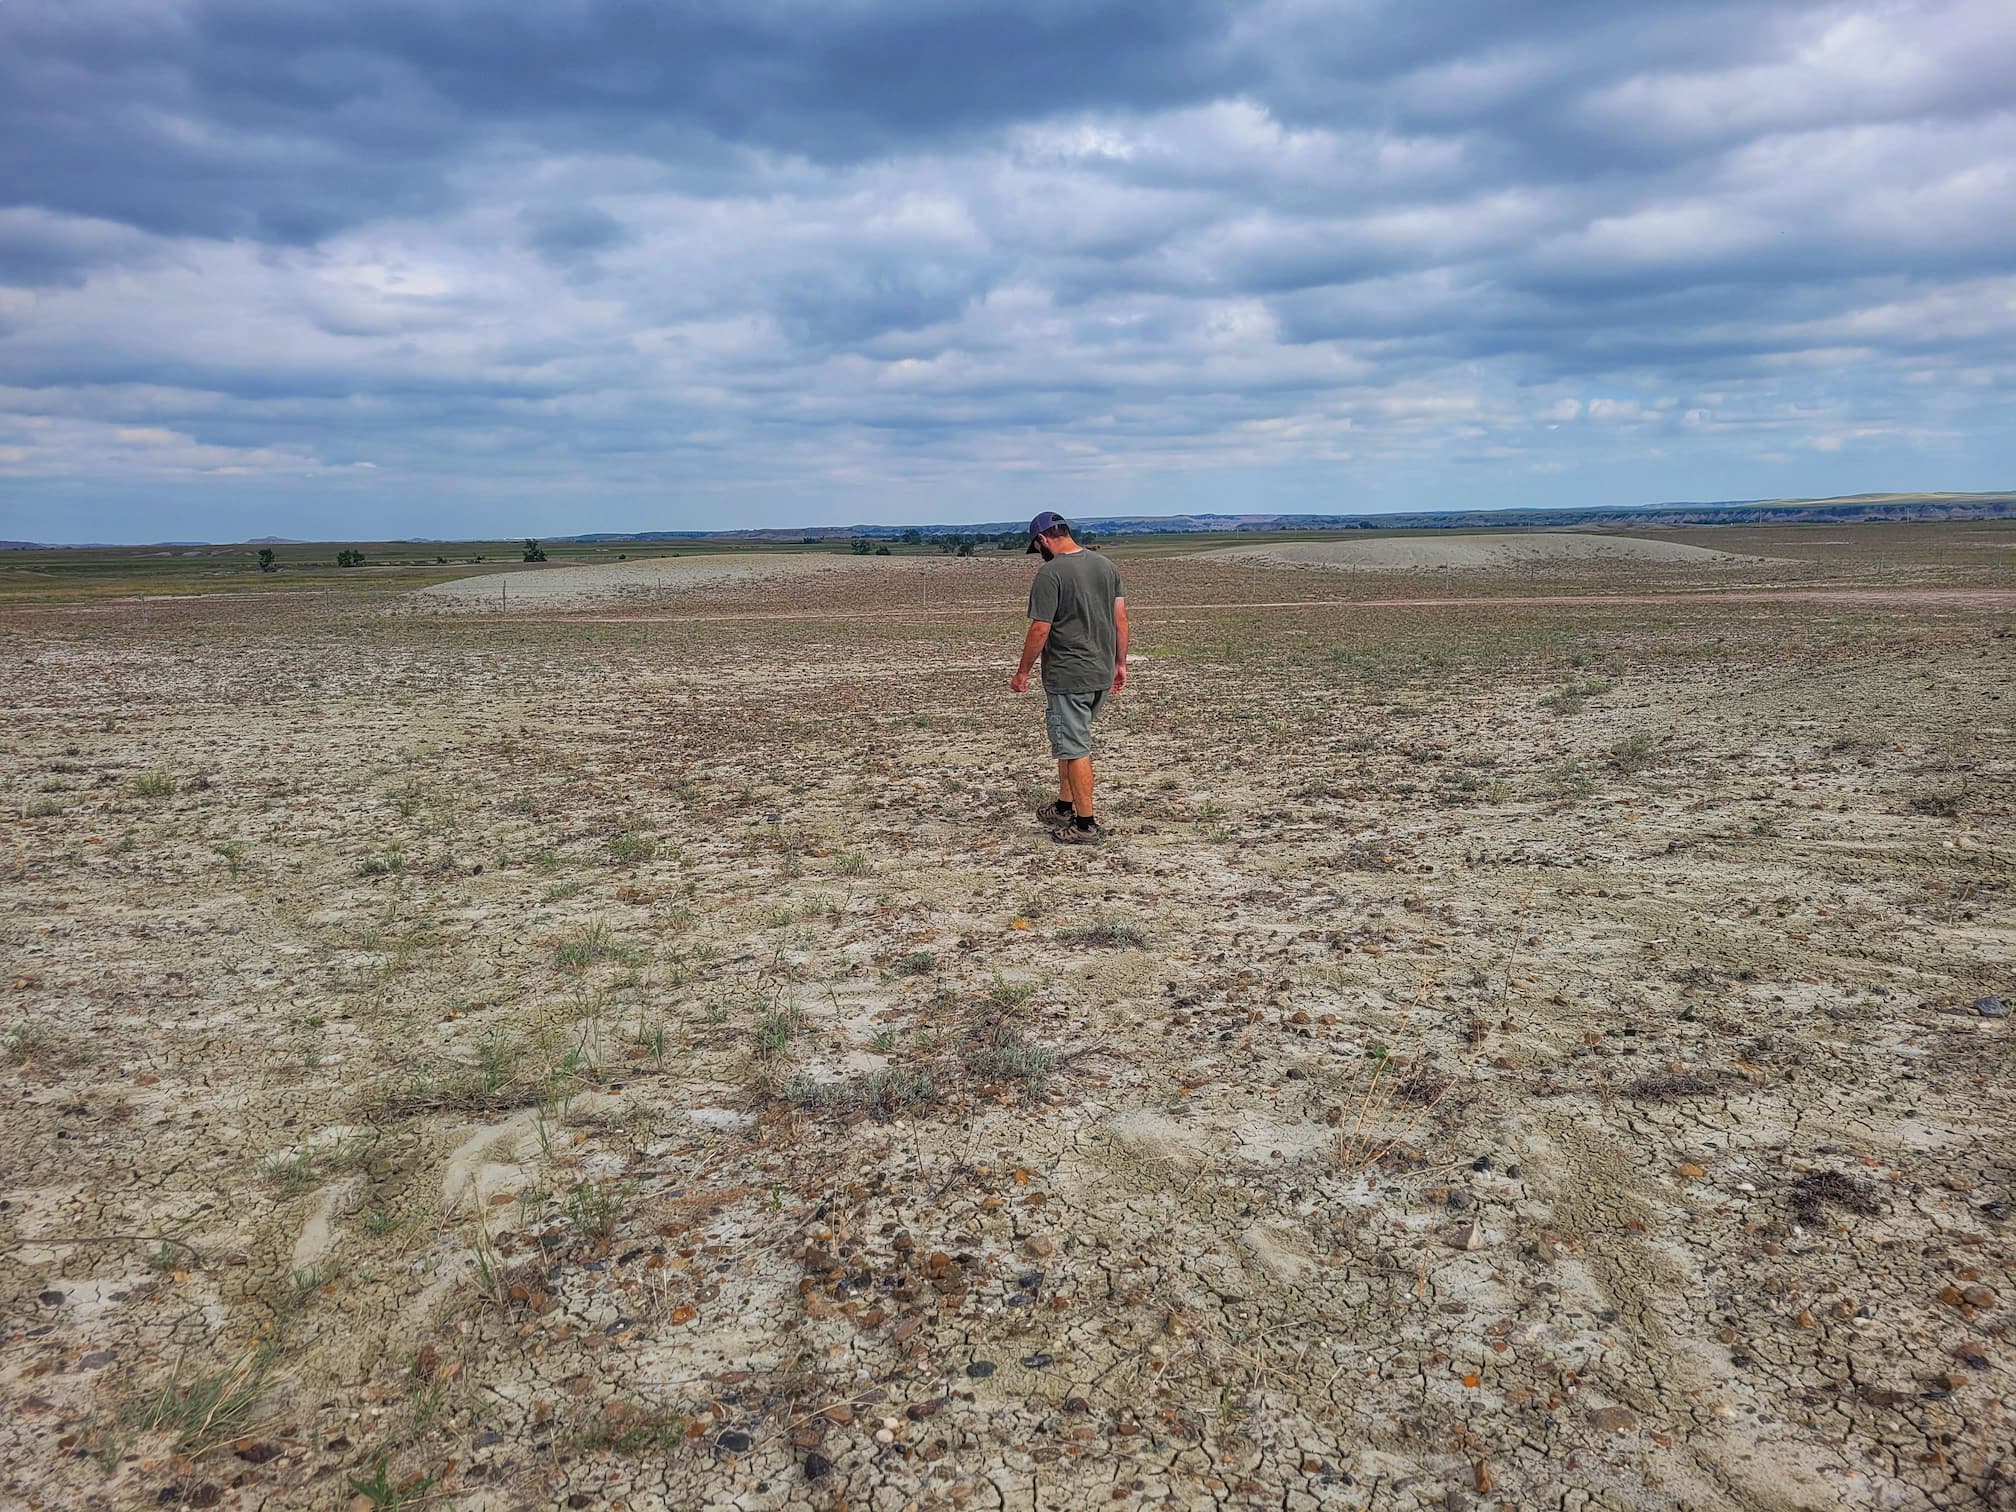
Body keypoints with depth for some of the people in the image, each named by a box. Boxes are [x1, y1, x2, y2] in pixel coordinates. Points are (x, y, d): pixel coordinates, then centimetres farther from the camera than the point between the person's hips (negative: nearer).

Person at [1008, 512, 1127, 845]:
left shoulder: (1050, 573, -16)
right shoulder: (1105, 565, 8)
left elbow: (1040, 630, -17)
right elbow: (1120, 618, 10)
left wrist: (1022, 672, -6)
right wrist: (1120, 663, 17)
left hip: (1068, 677, -8)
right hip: (1102, 673, 8)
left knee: (1075, 749, -1)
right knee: (1070, 741, 22)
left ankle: (1086, 825, 4)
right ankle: (1065, 808, 30)